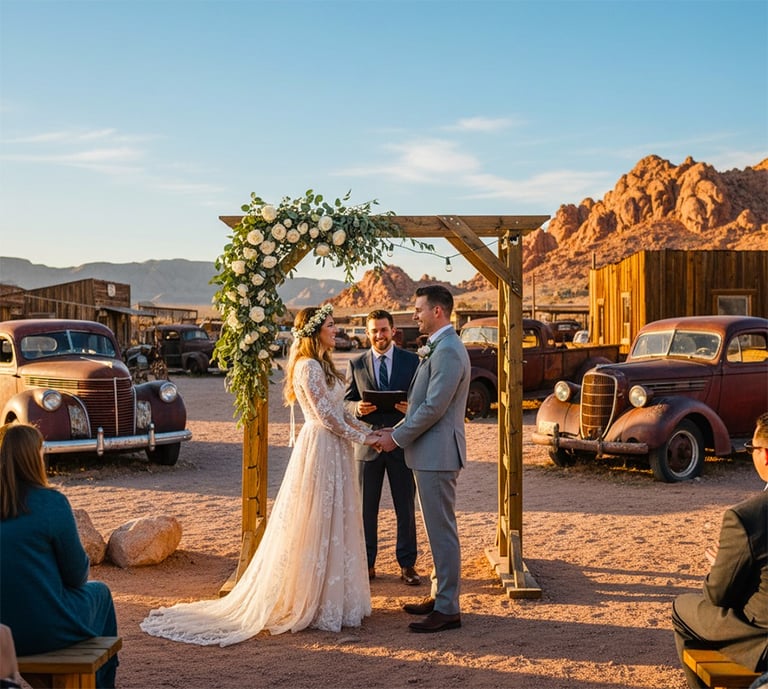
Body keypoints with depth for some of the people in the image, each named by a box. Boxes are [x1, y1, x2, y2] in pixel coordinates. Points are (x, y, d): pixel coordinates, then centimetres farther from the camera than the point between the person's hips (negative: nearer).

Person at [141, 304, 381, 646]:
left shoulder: (323, 366, 15)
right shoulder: (308, 367, -15)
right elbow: (326, 416, -18)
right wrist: (362, 438, -11)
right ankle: (308, 603, 7)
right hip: (320, 448, -10)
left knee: (332, 525, 13)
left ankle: (327, 597, 22)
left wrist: (369, 430, 9)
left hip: (333, 450, 10)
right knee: (315, 526, -3)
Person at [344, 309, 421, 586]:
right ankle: (367, 563, 19)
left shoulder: (412, 361, 3)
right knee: (366, 506, 8)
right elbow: (346, 401, 6)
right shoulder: (356, 364, 6)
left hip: (402, 443, -1)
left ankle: (407, 563, 17)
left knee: (406, 507, 6)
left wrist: (412, 407, -20)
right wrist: (358, 407, -17)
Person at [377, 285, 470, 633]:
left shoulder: (448, 351, -18)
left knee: (442, 532, -3)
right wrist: (398, 430, 11)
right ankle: (439, 596, 27)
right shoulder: (438, 348, 15)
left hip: (437, 453, -11)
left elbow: (433, 408, -22)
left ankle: (448, 610, 4)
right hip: (430, 453, 11)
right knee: (437, 530, 17)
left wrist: (398, 438, -12)